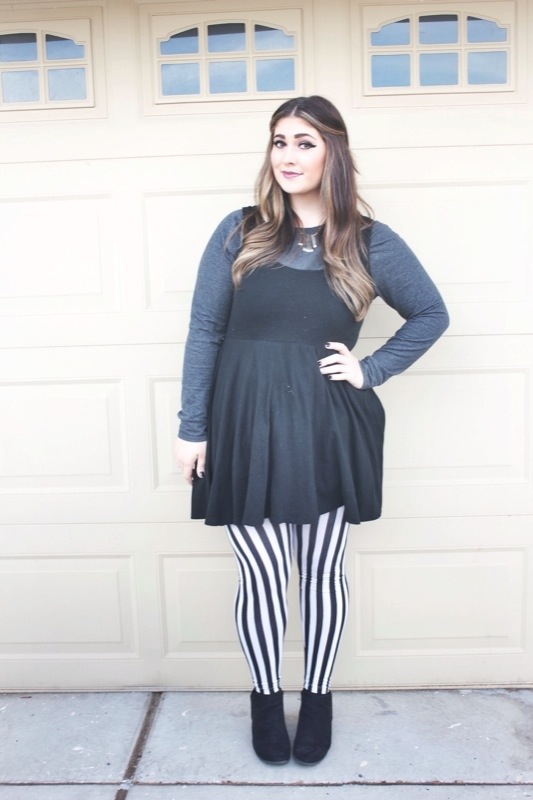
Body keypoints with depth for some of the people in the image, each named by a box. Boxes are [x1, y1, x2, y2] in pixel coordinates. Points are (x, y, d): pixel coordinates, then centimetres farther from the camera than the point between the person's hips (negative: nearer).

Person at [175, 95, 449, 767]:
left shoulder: (369, 241, 2)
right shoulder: (239, 233, 2)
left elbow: (431, 314, 12)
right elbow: (204, 331, 1)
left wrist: (371, 370, 0)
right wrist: (192, 428, -2)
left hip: (326, 430, 1)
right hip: (244, 426, 0)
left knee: (321, 572, 11)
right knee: (262, 576, 5)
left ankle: (317, 697, 34)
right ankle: (265, 697, 30)